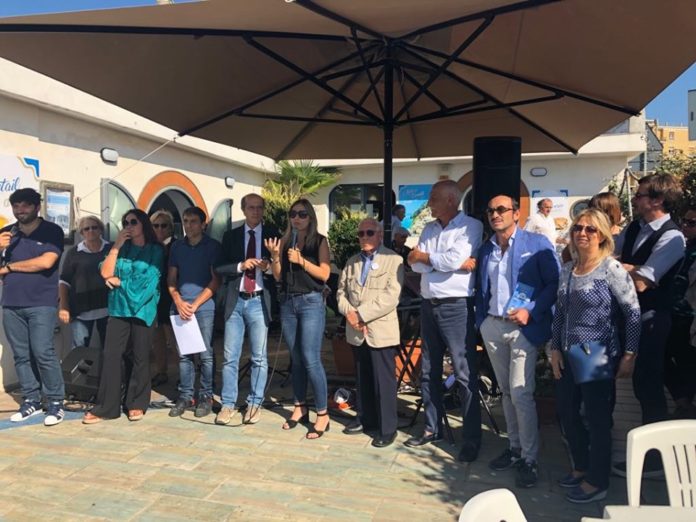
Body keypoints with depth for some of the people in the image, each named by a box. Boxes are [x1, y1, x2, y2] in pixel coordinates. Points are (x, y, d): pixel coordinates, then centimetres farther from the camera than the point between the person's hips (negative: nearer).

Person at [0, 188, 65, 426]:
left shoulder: (52, 231, 0)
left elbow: (46, 262, -13)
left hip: (41, 303, -4)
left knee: (43, 352, -9)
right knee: (21, 355, 6)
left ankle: (55, 403, -1)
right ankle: (31, 400, 15)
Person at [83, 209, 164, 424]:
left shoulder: (156, 250, 4)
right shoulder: (122, 248, 14)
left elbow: (148, 280, -8)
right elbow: (106, 273, 1)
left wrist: (119, 281, -2)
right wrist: (116, 246, -3)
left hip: (142, 308, -3)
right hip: (118, 308, 3)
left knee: (140, 357, 2)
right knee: (110, 355, -2)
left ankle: (137, 404, 14)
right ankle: (105, 406, 4)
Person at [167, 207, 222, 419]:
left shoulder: (213, 246, 3)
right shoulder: (176, 246, 13)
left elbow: (216, 280, -1)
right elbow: (171, 279, 14)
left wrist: (195, 304, -7)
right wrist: (179, 302, -2)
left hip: (205, 307, -3)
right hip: (181, 307, 3)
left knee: (206, 354, -2)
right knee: (184, 354, 6)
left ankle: (206, 397, 8)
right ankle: (185, 396, 15)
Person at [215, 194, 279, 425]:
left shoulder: (272, 234, 5)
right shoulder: (230, 235, 9)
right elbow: (220, 268, 3)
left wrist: (269, 266, -17)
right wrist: (241, 266, -13)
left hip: (259, 301, -1)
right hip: (235, 301, 1)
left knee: (259, 357, 6)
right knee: (230, 356, 4)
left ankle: (254, 404, 17)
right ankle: (228, 404, 14)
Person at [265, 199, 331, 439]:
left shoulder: (319, 241, 1)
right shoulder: (285, 241, 10)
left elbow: (324, 274, -7)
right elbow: (278, 276, 8)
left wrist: (301, 261, -16)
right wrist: (275, 257, -8)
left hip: (311, 302, -4)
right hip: (287, 302, 4)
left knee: (311, 359, -9)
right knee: (296, 358, 11)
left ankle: (322, 414, 1)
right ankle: (300, 408, 24)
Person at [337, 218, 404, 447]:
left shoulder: (394, 260, -5)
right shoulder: (352, 262, 16)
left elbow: (390, 297, -15)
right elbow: (341, 292, 13)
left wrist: (361, 314, -16)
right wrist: (349, 313, -7)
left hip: (381, 331, -6)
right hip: (356, 332, 6)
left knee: (383, 381, 0)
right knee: (362, 380, 16)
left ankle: (387, 429, 11)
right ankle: (365, 420, 30)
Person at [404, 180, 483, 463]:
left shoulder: (471, 226, -5)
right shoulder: (429, 229, 13)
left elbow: (455, 259, -19)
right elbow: (415, 265, 1)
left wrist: (424, 256, -5)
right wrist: (449, 262, -13)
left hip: (456, 306, -7)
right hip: (428, 305, 7)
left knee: (465, 374, -1)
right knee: (429, 370, 14)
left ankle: (472, 438, 10)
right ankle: (432, 428, 28)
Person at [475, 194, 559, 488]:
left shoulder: (537, 244, -4)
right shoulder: (485, 250, 13)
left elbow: (555, 283, -8)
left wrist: (531, 311, -17)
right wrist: (480, 320, 8)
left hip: (523, 327, -5)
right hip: (492, 326, 6)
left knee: (521, 394, -7)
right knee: (506, 392, 13)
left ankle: (529, 459, 6)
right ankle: (514, 448, 26)